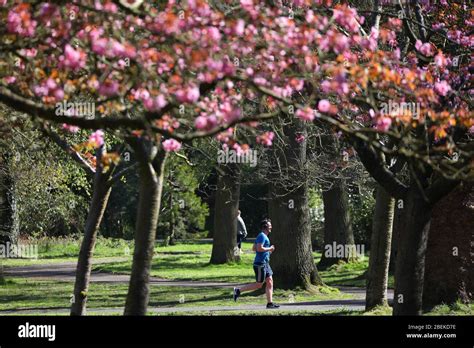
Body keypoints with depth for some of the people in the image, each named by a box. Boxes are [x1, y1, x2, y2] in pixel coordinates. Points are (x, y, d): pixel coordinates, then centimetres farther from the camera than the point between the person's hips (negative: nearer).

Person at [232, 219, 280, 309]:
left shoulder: (263, 236, 18)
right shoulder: (262, 236, -14)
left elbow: (254, 248, 22)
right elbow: (259, 248, -26)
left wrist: (267, 250, 17)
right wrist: (269, 249, -13)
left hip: (265, 263, 10)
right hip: (260, 264, -10)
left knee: (269, 282, 5)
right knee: (259, 285, -4)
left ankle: (270, 303, 4)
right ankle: (238, 290, 3)